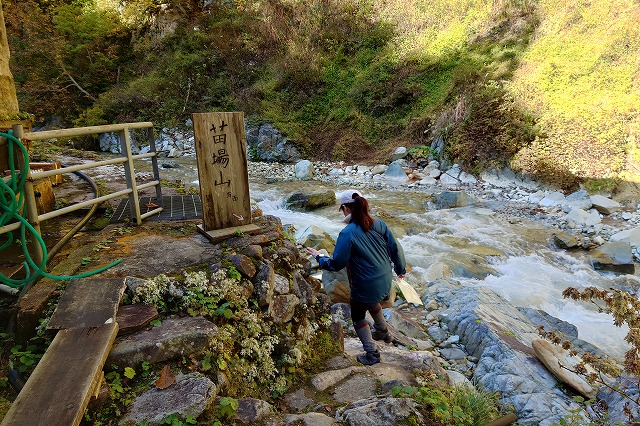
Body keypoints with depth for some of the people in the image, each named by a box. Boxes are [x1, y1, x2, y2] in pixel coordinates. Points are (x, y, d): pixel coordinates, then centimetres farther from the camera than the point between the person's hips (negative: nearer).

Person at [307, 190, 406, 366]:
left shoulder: (347, 234, -24)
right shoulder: (379, 224, -7)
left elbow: (336, 264, -19)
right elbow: (395, 249, 1)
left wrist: (318, 257, -1)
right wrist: (400, 269, 17)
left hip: (365, 287, -6)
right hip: (385, 283, 6)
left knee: (358, 316, 20)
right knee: (372, 303, 36)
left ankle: (372, 354, 27)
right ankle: (383, 332, 56)